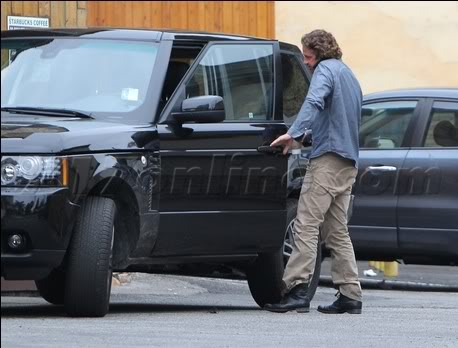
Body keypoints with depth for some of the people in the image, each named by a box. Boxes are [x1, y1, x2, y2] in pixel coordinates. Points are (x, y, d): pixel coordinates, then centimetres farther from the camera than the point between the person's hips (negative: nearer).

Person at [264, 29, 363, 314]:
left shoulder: (326, 69, -4)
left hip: (328, 158, -10)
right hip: (349, 162, 10)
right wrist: (310, 132, 33)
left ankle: (298, 289, -23)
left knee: (307, 224, -14)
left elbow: (314, 101, -22)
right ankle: (351, 295, 7)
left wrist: (294, 133, -29)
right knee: (337, 230, 11)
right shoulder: (349, 75, 25)